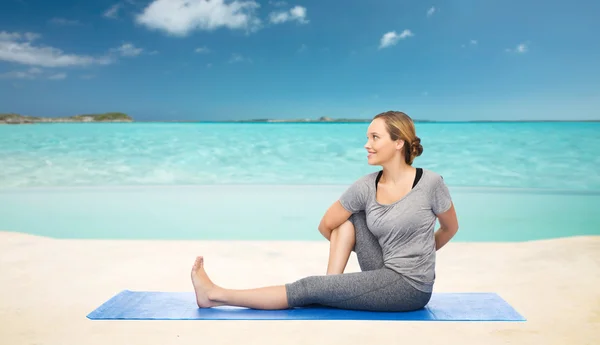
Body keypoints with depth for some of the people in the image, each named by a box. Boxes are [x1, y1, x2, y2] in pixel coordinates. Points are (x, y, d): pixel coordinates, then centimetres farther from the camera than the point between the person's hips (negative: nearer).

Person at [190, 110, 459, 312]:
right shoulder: (366, 187, -6)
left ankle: (215, 295, -3)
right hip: (384, 274, 5)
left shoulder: (430, 183, -16)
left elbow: (450, 227, 2)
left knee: (310, 288, -12)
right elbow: (326, 226, 3)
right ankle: (332, 287, -8)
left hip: (411, 287, -5)